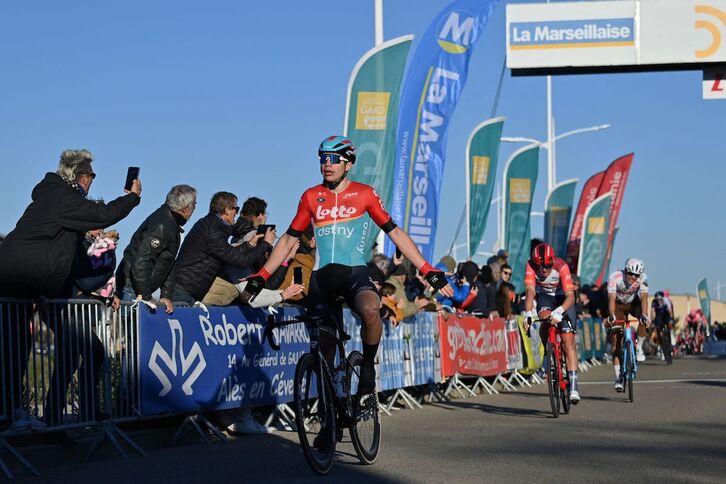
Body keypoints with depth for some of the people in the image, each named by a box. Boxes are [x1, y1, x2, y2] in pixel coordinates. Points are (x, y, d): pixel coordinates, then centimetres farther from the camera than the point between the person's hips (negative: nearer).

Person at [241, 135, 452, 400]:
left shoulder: (364, 194, 2)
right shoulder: (311, 197, 8)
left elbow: (395, 233, 4)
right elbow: (288, 239, 16)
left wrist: (429, 271, -2)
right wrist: (260, 278, 11)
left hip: (355, 272, -3)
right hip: (322, 277, 3)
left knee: (370, 310, -34)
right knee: (325, 344, 3)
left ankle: (368, 365, -9)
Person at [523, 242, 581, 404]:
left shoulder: (561, 266, -33)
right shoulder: (531, 265, -28)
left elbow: (570, 297, -39)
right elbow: (530, 291, -36)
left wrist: (559, 311, -57)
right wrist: (528, 313, -52)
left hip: (563, 299, -2)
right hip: (544, 297, 2)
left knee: (568, 341, -12)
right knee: (545, 322, -32)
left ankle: (573, 386, -14)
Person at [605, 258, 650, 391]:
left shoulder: (642, 278, -28)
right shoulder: (615, 277, -32)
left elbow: (644, 297, -40)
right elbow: (611, 298, -42)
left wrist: (644, 314, -58)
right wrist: (611, 316, -59)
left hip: (634, 303, 1)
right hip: (618, 305, -1)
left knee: (642, 318, -35)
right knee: (615, 339, -13)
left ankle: (639, 348, -13)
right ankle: (618, 378, -9)